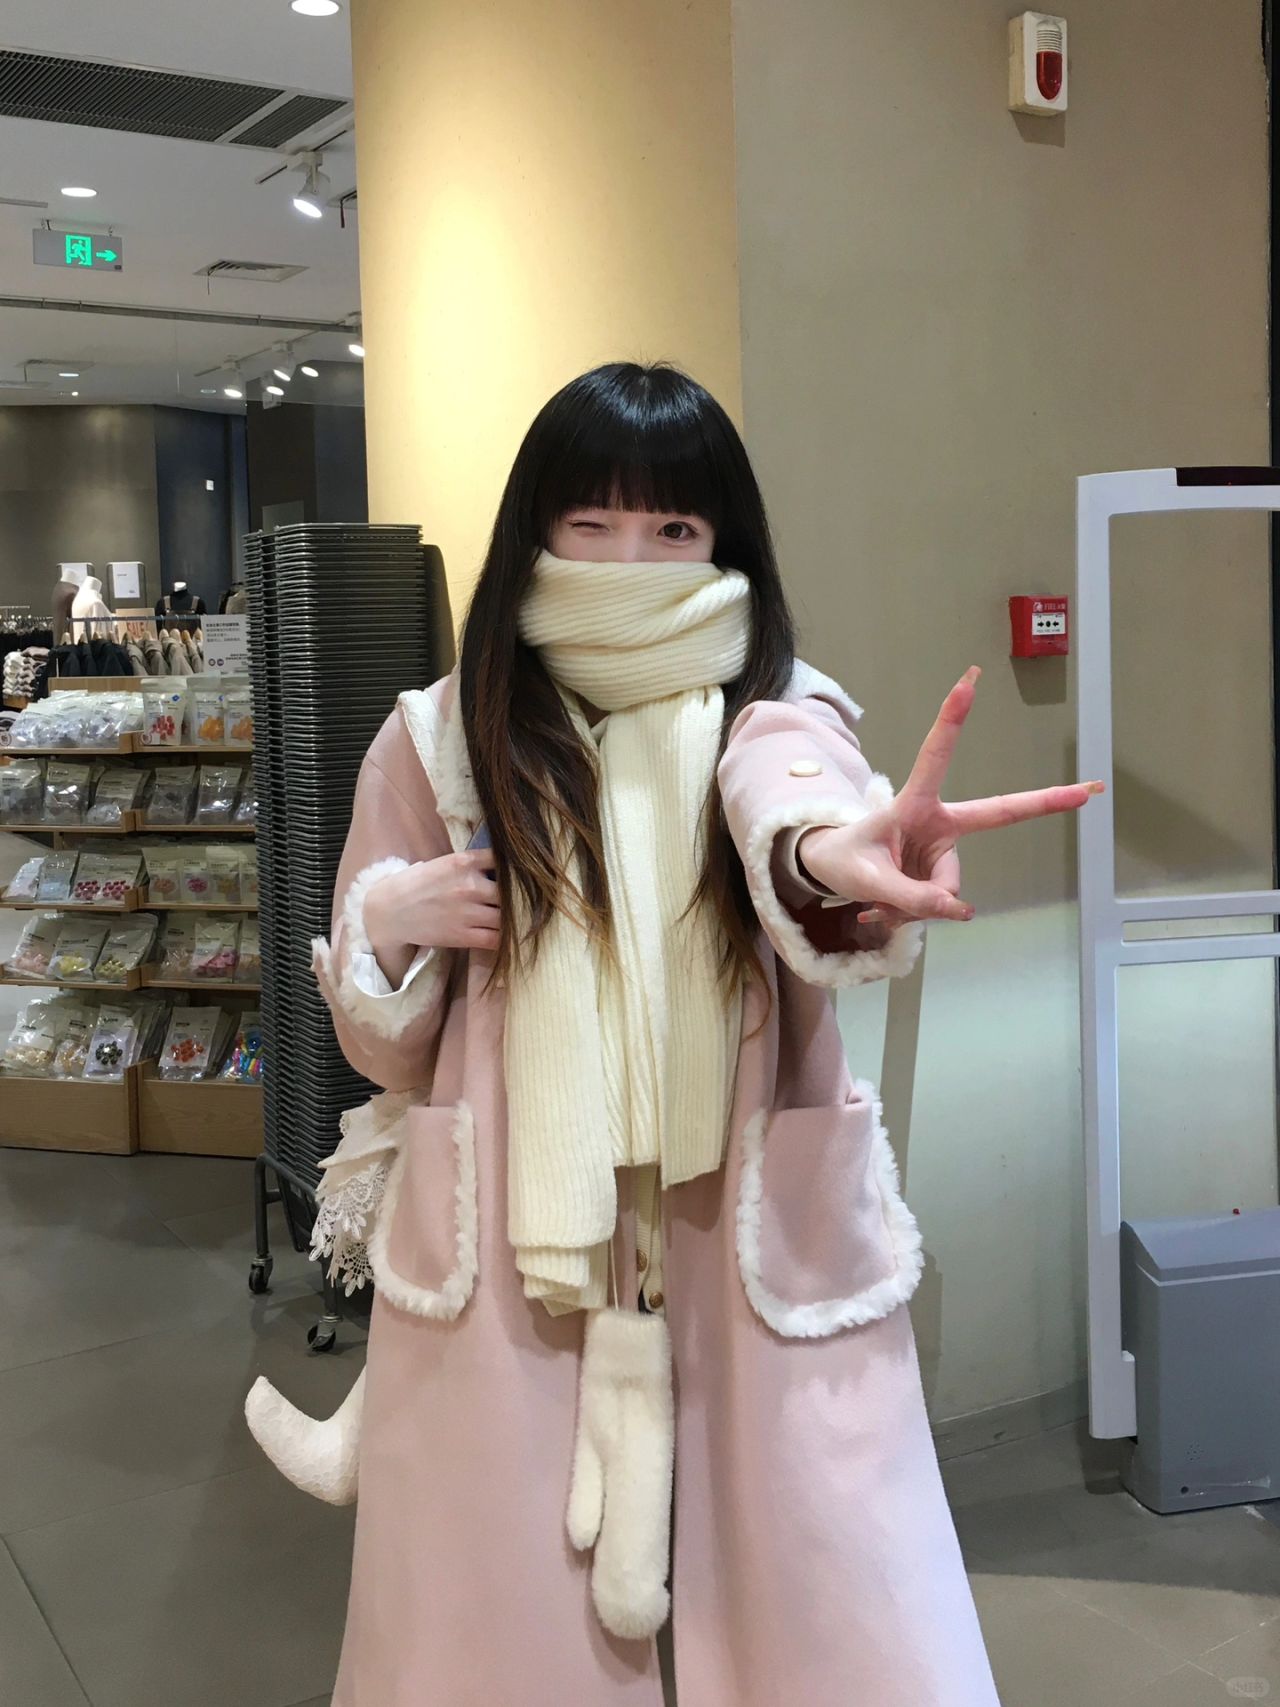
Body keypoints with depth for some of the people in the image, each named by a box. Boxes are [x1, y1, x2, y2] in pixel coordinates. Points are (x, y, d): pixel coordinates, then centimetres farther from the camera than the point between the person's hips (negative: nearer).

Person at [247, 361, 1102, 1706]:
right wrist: (387, 925, -12)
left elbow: (793, 794, -30)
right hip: (506, 1262, 1)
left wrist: (836, 852, -53)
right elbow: (386, 1046, 9)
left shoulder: (775, 715, -3)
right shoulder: (442, 738, 1)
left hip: (758, 1249, 0)